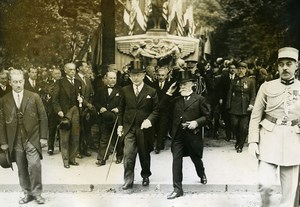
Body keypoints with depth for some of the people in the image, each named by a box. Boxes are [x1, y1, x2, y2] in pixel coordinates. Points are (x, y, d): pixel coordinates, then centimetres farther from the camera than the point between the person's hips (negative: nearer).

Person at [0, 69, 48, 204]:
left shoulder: (34, 97, 0)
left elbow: (43, 117, 2)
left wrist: (43, 136, -2)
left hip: (32, 138, -2)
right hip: (15, 141, 2)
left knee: (34, 165, -12)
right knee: (22, 169, 8)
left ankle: (37, 192, 5)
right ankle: (27, 193, 21)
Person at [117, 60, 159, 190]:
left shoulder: (151, 92, -2)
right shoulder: (125, 90, 5)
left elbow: (156, 110, -1)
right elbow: (122, 109, 11)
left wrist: (149, 120, -18)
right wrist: (120, 124, 5)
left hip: (144, 129, -1)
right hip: (129, 128, 1)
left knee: (144, 155, 13)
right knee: (128, 155, -8)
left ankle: (145, 176, 34)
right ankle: (128, 181, 1)